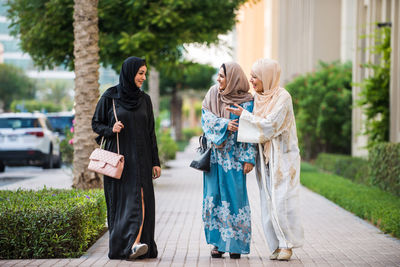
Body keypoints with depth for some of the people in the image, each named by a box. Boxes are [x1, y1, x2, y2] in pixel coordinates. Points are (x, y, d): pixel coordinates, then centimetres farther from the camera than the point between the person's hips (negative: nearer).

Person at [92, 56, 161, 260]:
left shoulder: (144, 99, 9)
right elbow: (96, 123, 5)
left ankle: (135, 244, -18)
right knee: (120, 201, -3)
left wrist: (155, 162, 7)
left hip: (139, 158, 2)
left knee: (140, 198, -11)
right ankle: (118, 246, 3)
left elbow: (150, 132, 11)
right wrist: (111, 129, -16)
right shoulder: (110, 97, -1)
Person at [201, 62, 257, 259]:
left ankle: (236, 244, 3)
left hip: (233, 157, -3)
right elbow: (206, 117, -1)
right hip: (215, 154, 4)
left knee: (235, 197, -4)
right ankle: (218, 242, 11)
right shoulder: (213, 94, 7)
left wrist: (249, 159, -11)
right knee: (214, 197, 4)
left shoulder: (246, 101, -4)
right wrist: (224, 124, -17)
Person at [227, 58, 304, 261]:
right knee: (268, 202, 4)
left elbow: (269, 125, -19)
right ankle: (277, 245, 9)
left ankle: (287, 245, -2)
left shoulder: (283, 97, -11)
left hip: (282, 156, -6)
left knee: (282, 200, -9)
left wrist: (243, 115, -13)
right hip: (264, 157, 6)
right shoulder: (258, 97, 10)